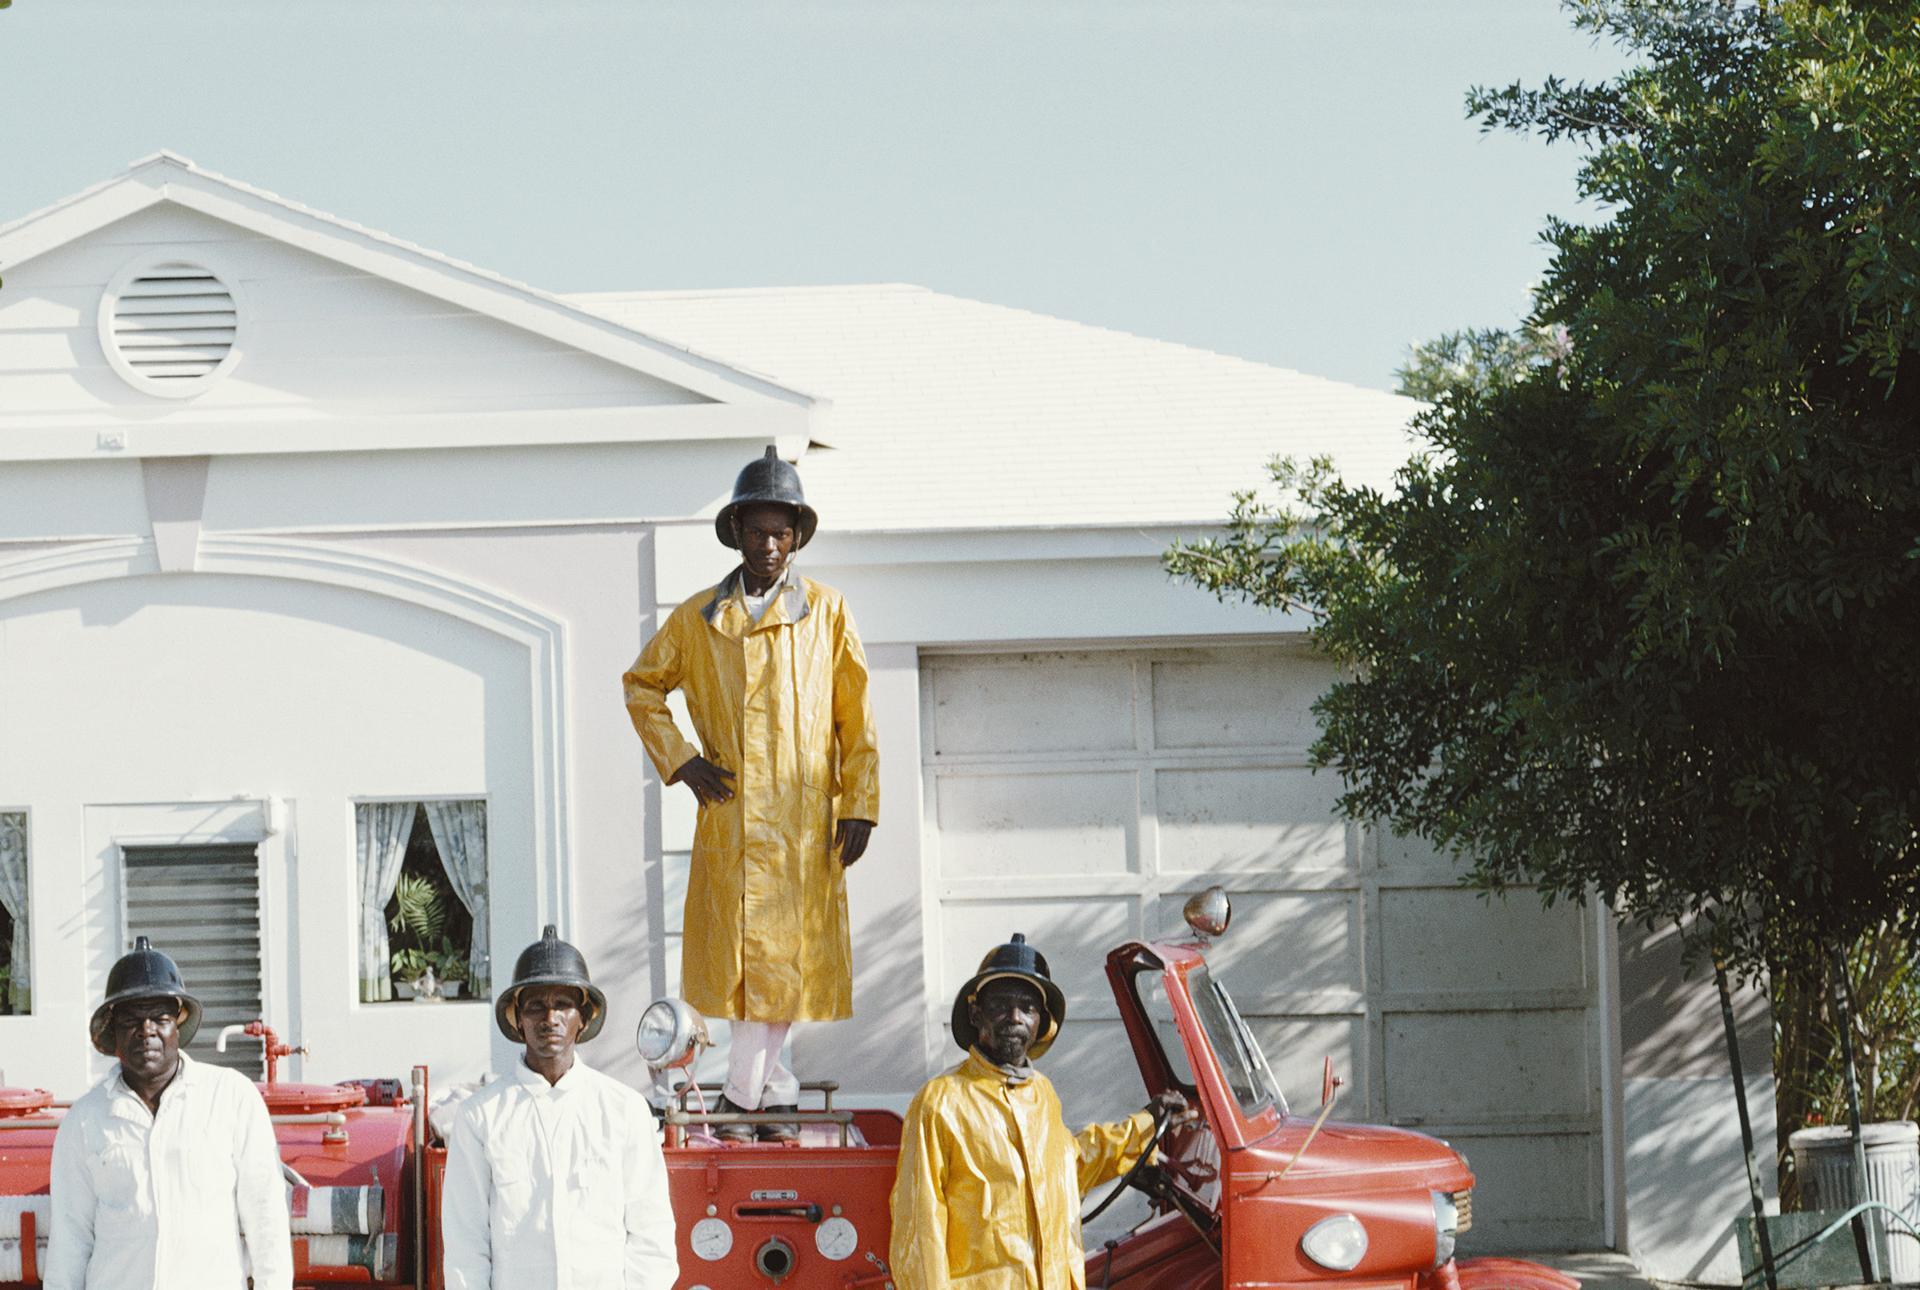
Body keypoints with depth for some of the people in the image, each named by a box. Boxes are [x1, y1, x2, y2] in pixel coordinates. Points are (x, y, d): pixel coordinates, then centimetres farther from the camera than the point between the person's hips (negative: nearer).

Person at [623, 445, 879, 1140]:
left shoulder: (827, 612, 6)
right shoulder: (698, 618, 9)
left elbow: (856, 719, 6)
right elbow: (643, 685, 21)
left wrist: (858, 807, -1)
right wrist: (677, 759, 8)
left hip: (806, 816, -1)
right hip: (728, 816, 1)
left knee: (787, 952, -2)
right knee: (737, 952, -3)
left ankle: (745, 1092, 7)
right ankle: (772, 1084, 9)